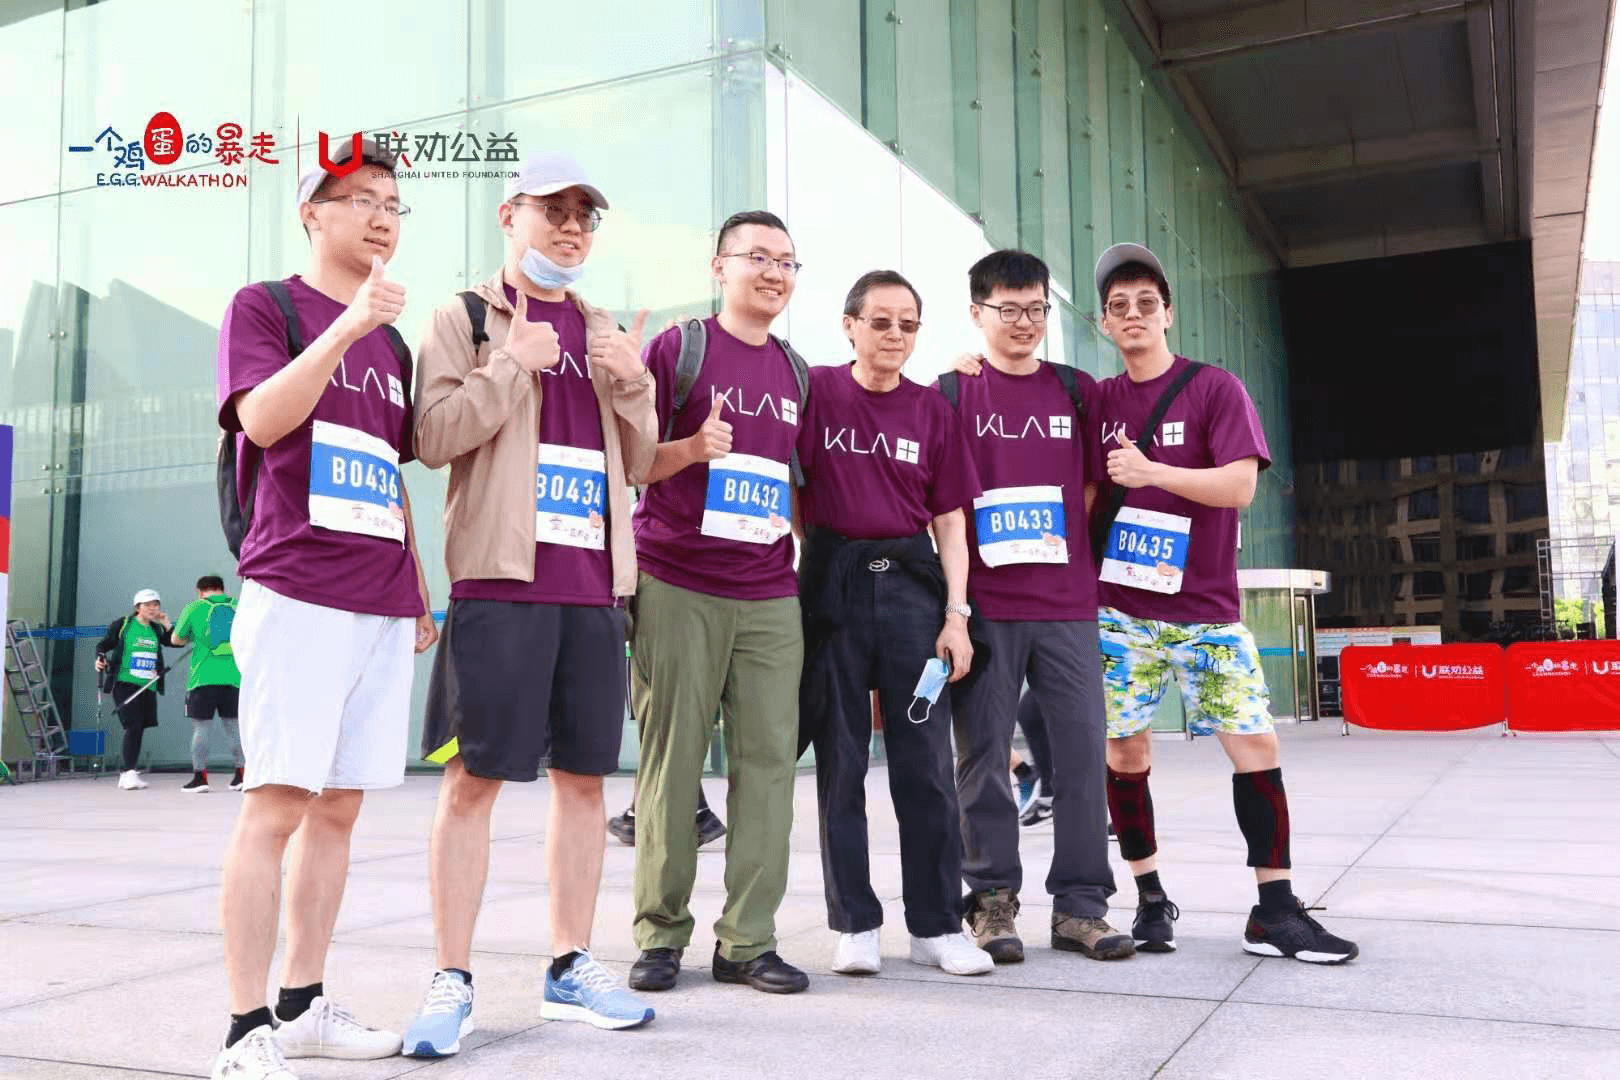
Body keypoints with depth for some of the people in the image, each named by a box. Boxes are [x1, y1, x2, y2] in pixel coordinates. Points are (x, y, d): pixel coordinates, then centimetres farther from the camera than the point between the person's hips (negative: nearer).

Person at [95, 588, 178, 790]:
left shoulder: (157, 630, 14)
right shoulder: (122, 624, 1)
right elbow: (103, 644, 3)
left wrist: (167, 624, -1)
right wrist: (100, 659, -15)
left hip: (148, 686, 5)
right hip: (125, 683, -5)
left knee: (139, 728, 7)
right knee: (133, 725, -17)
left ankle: (126, 776, 16)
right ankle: (130, 773, -19)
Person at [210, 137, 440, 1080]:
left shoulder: (393, 342, 21)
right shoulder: (265, 307, 3)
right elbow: (263, 420, -14)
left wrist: (419, 590, 19)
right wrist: (346, 328, -23)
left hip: (384, 606, 7)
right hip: (297, 594, -7)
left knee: (340, 806, 8)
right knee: (277, 804, -9)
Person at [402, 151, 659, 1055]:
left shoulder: (604, 332, 20)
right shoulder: (465, 318, 5)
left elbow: (638, 462, 18)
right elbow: (433, 436, -6)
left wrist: (633, 384, 1)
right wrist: (513, 364, -12)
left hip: (594, 582, 5)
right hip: (501, 576, -5)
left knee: (584, 774, 8)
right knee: (474, 776, -4)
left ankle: (571, 968, 19)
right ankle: (454, 980, 6)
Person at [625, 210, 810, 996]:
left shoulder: (795, 370, 18)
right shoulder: (679, 347, 2)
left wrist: (800, 526, 12)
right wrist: (692, 449, -17)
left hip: (769, 594, 5)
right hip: (677, 586, -4)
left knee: (767, 760, 1)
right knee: (672, 762, -1)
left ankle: (747, 939, 10)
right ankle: (660, 934, 11)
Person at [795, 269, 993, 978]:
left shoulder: (931, 409, 8)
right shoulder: (816, 390, 3)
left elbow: (950, 522, 9)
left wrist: (956, 613, 1)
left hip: (911, 582, 2)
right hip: (833, 581, -1)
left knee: (925, 762, 2)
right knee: (840, 761, 4)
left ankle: (936, 925, 11)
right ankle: (854, 925, 14)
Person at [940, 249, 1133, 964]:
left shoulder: (1077, 391, 14)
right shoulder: (952, 393, 6)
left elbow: (1093, 489, 19)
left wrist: (1075, 551, 8)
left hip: (1067, 604, 3)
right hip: (984, 605, -2)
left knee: (1082, 747, 1)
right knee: (983, 752, 1)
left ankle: (1080, 905, 12)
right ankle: (992, 900, 14)